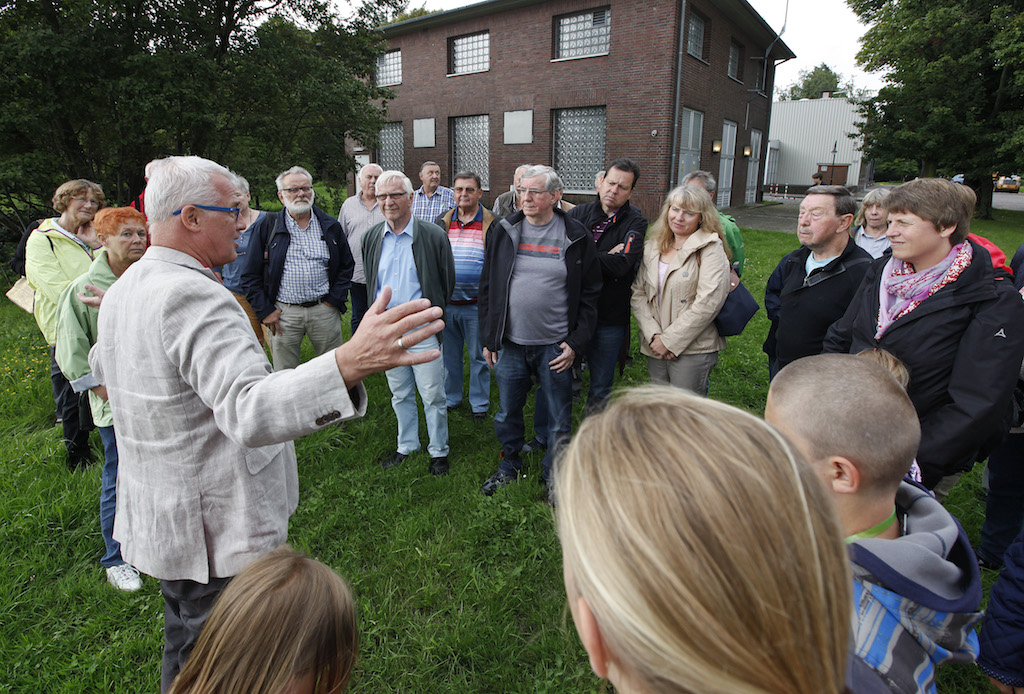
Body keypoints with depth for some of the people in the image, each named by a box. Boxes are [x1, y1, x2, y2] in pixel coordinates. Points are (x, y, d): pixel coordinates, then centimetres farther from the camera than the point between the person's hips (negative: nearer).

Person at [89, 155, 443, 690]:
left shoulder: (123, 289, 5)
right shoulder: (193, 296, -28)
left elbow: (102, 368, 25)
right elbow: (250, 411, -44)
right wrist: (349, 363, -58)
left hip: (159, 520, 10)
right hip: (217, 531, -10)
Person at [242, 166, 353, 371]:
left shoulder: (330, 225, 8)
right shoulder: (266, 227, 2)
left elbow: (347, 265, 13)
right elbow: (250, 275, 4)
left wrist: (334, 300, 2)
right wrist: (265, 311, -3)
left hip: (324, 310, 1)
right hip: (283, 313, -1)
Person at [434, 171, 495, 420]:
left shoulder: (491, 225, -3)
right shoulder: (442, 223, 6)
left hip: (477, 306, -3)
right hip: (446, 303, 3)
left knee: (479, 356, 8)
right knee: (449, 354, 15)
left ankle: (479, 403, 24)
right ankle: (450, 398, 32)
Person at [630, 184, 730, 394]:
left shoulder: (711, 249, -6)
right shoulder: (652, 247, 11)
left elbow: (708, 302, -15)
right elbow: (638, 293, 5)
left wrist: (669, 340, -14)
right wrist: (653, 335, -9)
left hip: (693, 350, -5)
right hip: (655, 350, 5)